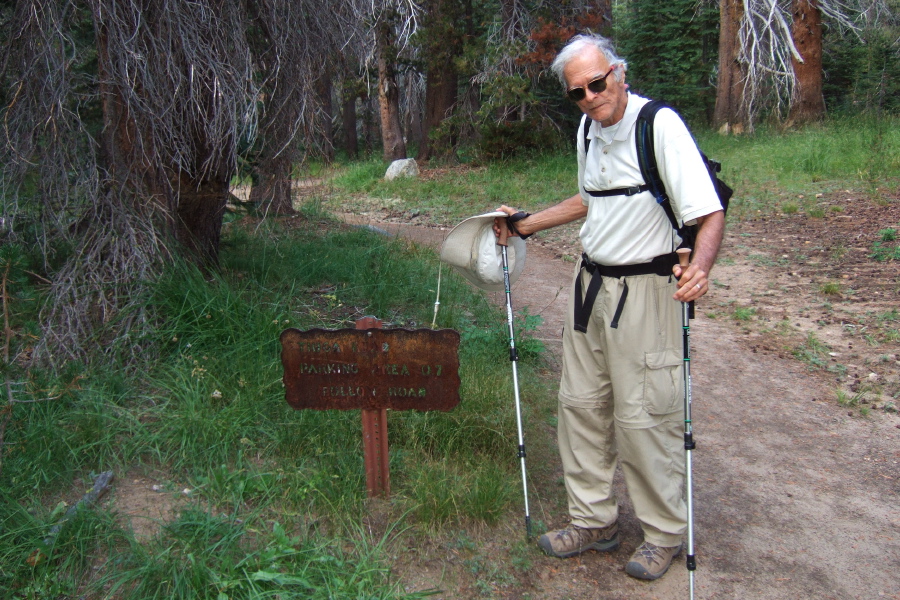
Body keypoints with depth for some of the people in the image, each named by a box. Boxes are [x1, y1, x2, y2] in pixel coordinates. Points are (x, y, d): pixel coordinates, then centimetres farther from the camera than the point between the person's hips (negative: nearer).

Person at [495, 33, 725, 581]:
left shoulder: (660, 125, -16)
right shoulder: (589, 129, 10)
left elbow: (710, 213, -22)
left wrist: (700, 266, -41)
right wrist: (527, 223, 26)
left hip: (644, 289, -8)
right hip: (591, 283, 8)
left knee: (643, 417, -1)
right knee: (581, 403, 12)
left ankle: (665, 532, 21)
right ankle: (595, 520, 29)